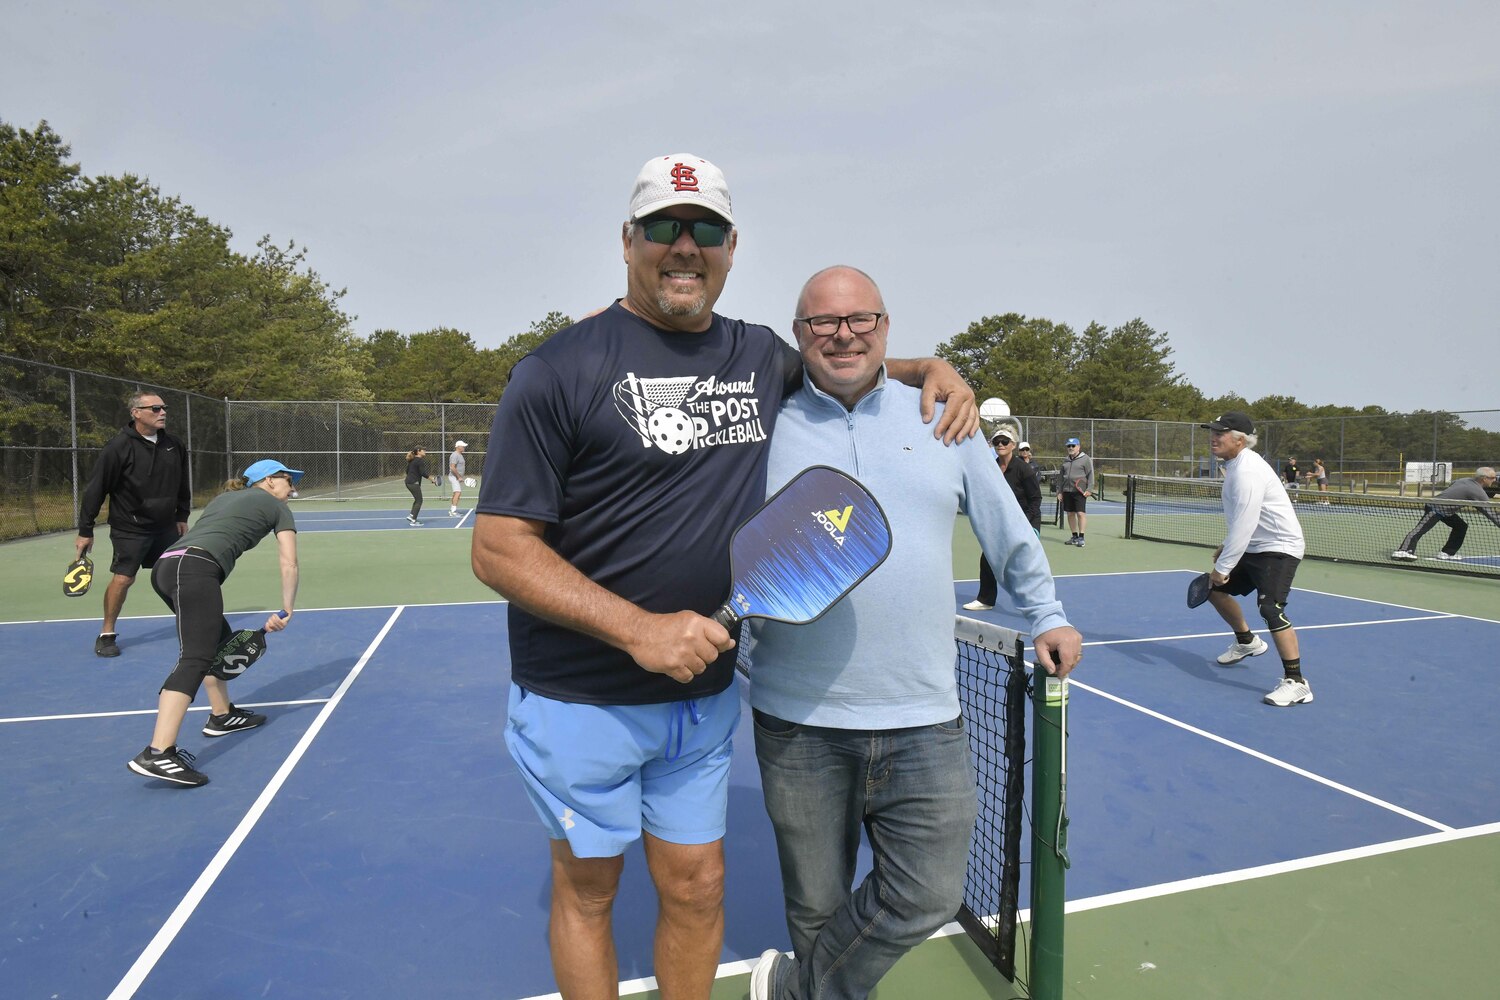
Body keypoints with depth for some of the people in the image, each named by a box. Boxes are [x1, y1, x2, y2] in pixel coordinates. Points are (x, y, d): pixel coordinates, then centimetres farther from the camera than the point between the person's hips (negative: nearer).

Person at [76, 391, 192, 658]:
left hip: (166, 526, 5)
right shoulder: (118, 447, -16)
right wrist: (85, 531, -11)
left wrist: (182, 516, 13)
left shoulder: (173, 445, -1)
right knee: (122, 578, -5)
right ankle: (107, 634, 13)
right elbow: (95, 489, -12)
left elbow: (182, 485, 12)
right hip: (130, 528, -5)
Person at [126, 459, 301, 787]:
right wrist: (287, 610, 18)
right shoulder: (277, 506, 16)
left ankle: (222, 715, 36)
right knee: (195, 659, -17)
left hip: (165, 565, 9)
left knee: (221, 641, 25)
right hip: (195, 569, -9)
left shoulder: (224, 497, 34)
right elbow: (289, 565, 10)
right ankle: (157, 754, -29)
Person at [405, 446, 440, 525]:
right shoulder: (421, 460, -14)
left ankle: (411, 516, 21)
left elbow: (407, 471, 20)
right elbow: (423, 473, -19)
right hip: (414, 483, -9)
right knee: (419, 501, -2)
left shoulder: (411, 460, 13)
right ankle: (413, 521, -3)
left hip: (408, 482, 9)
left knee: (417, 500, 21)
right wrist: (432, 478, -11)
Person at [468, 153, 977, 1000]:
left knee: (698, 888, 16)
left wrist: (931, 370, 4)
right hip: (582, 699, -4)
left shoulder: (763, 358, 4)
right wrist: (638, 629, -24)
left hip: (705, 693, 4)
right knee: (588, 889, 16)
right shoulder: (561, 370, -12)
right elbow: (499, 549, -14)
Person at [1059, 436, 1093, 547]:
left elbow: (1090, 475, -4)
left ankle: (1081, 537, -7)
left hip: (1080, 491, -6)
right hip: (1067, 491, 6)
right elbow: (1061, 476, 20)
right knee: (1070, 514, 8)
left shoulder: (1085, 459, -1)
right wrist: (1059, 491, 16)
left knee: (1081, 513, -9)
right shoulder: (1065, 460, 15)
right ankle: (1074, 536, 17)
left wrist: (1089, 489, -12)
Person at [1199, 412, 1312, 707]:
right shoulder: (1235, 466, 9)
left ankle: (1296, 683, -20)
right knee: (1215, 589, 18)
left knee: (1270, 607, -26)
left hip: (1279, 547, -11)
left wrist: (1223, 566, -25)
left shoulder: (1247, 470, -23)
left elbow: (1244, 525, -28)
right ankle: (1246, 641, 40)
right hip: (1254, 547, 11)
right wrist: (1226, 547, 18)